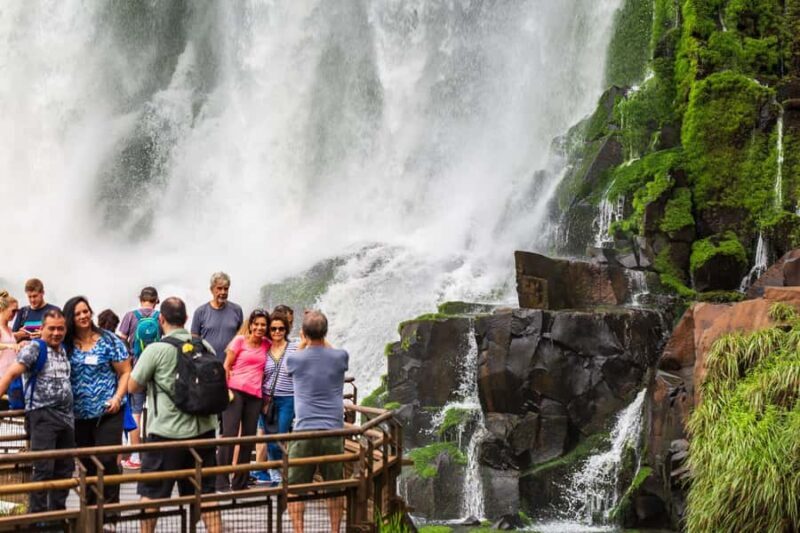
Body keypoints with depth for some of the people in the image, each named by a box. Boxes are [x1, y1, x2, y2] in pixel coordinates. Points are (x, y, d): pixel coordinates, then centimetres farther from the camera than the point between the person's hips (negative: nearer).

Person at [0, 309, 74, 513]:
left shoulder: (63, 350, 15)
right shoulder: (34, 348, -7)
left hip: (66, 417, 7)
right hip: (42, 415, -7)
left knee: (65, 469, 11)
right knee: (44, 469, -9)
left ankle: (58, 514, 21)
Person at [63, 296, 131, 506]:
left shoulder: (108, 340, -2)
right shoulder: (66, 344, 4)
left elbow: (126, 372, -1)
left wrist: (117, 398, -11)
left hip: (107, 412, -3)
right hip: (79, 415, 3)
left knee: (107, 460, -8)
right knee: (86, 462, 11)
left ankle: (110, 504, 3)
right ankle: (90, 505, 23)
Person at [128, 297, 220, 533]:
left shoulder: (156, 350, -11)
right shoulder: (204, 346, 2)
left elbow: (132, 387, -3)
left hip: (167, 432, -4)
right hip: (204, 429, 4)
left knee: (151, 493, 9)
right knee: (205, 491, 11)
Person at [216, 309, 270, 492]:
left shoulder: (267, 344, 12)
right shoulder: (240, 340, 2)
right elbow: (226, 366, 0)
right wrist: (227, 389, -10)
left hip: (255, 396, 4)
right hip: (236, 391, -4)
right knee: (229, 434, -9)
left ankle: (240, 483, 16)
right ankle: (222, 482, -5)